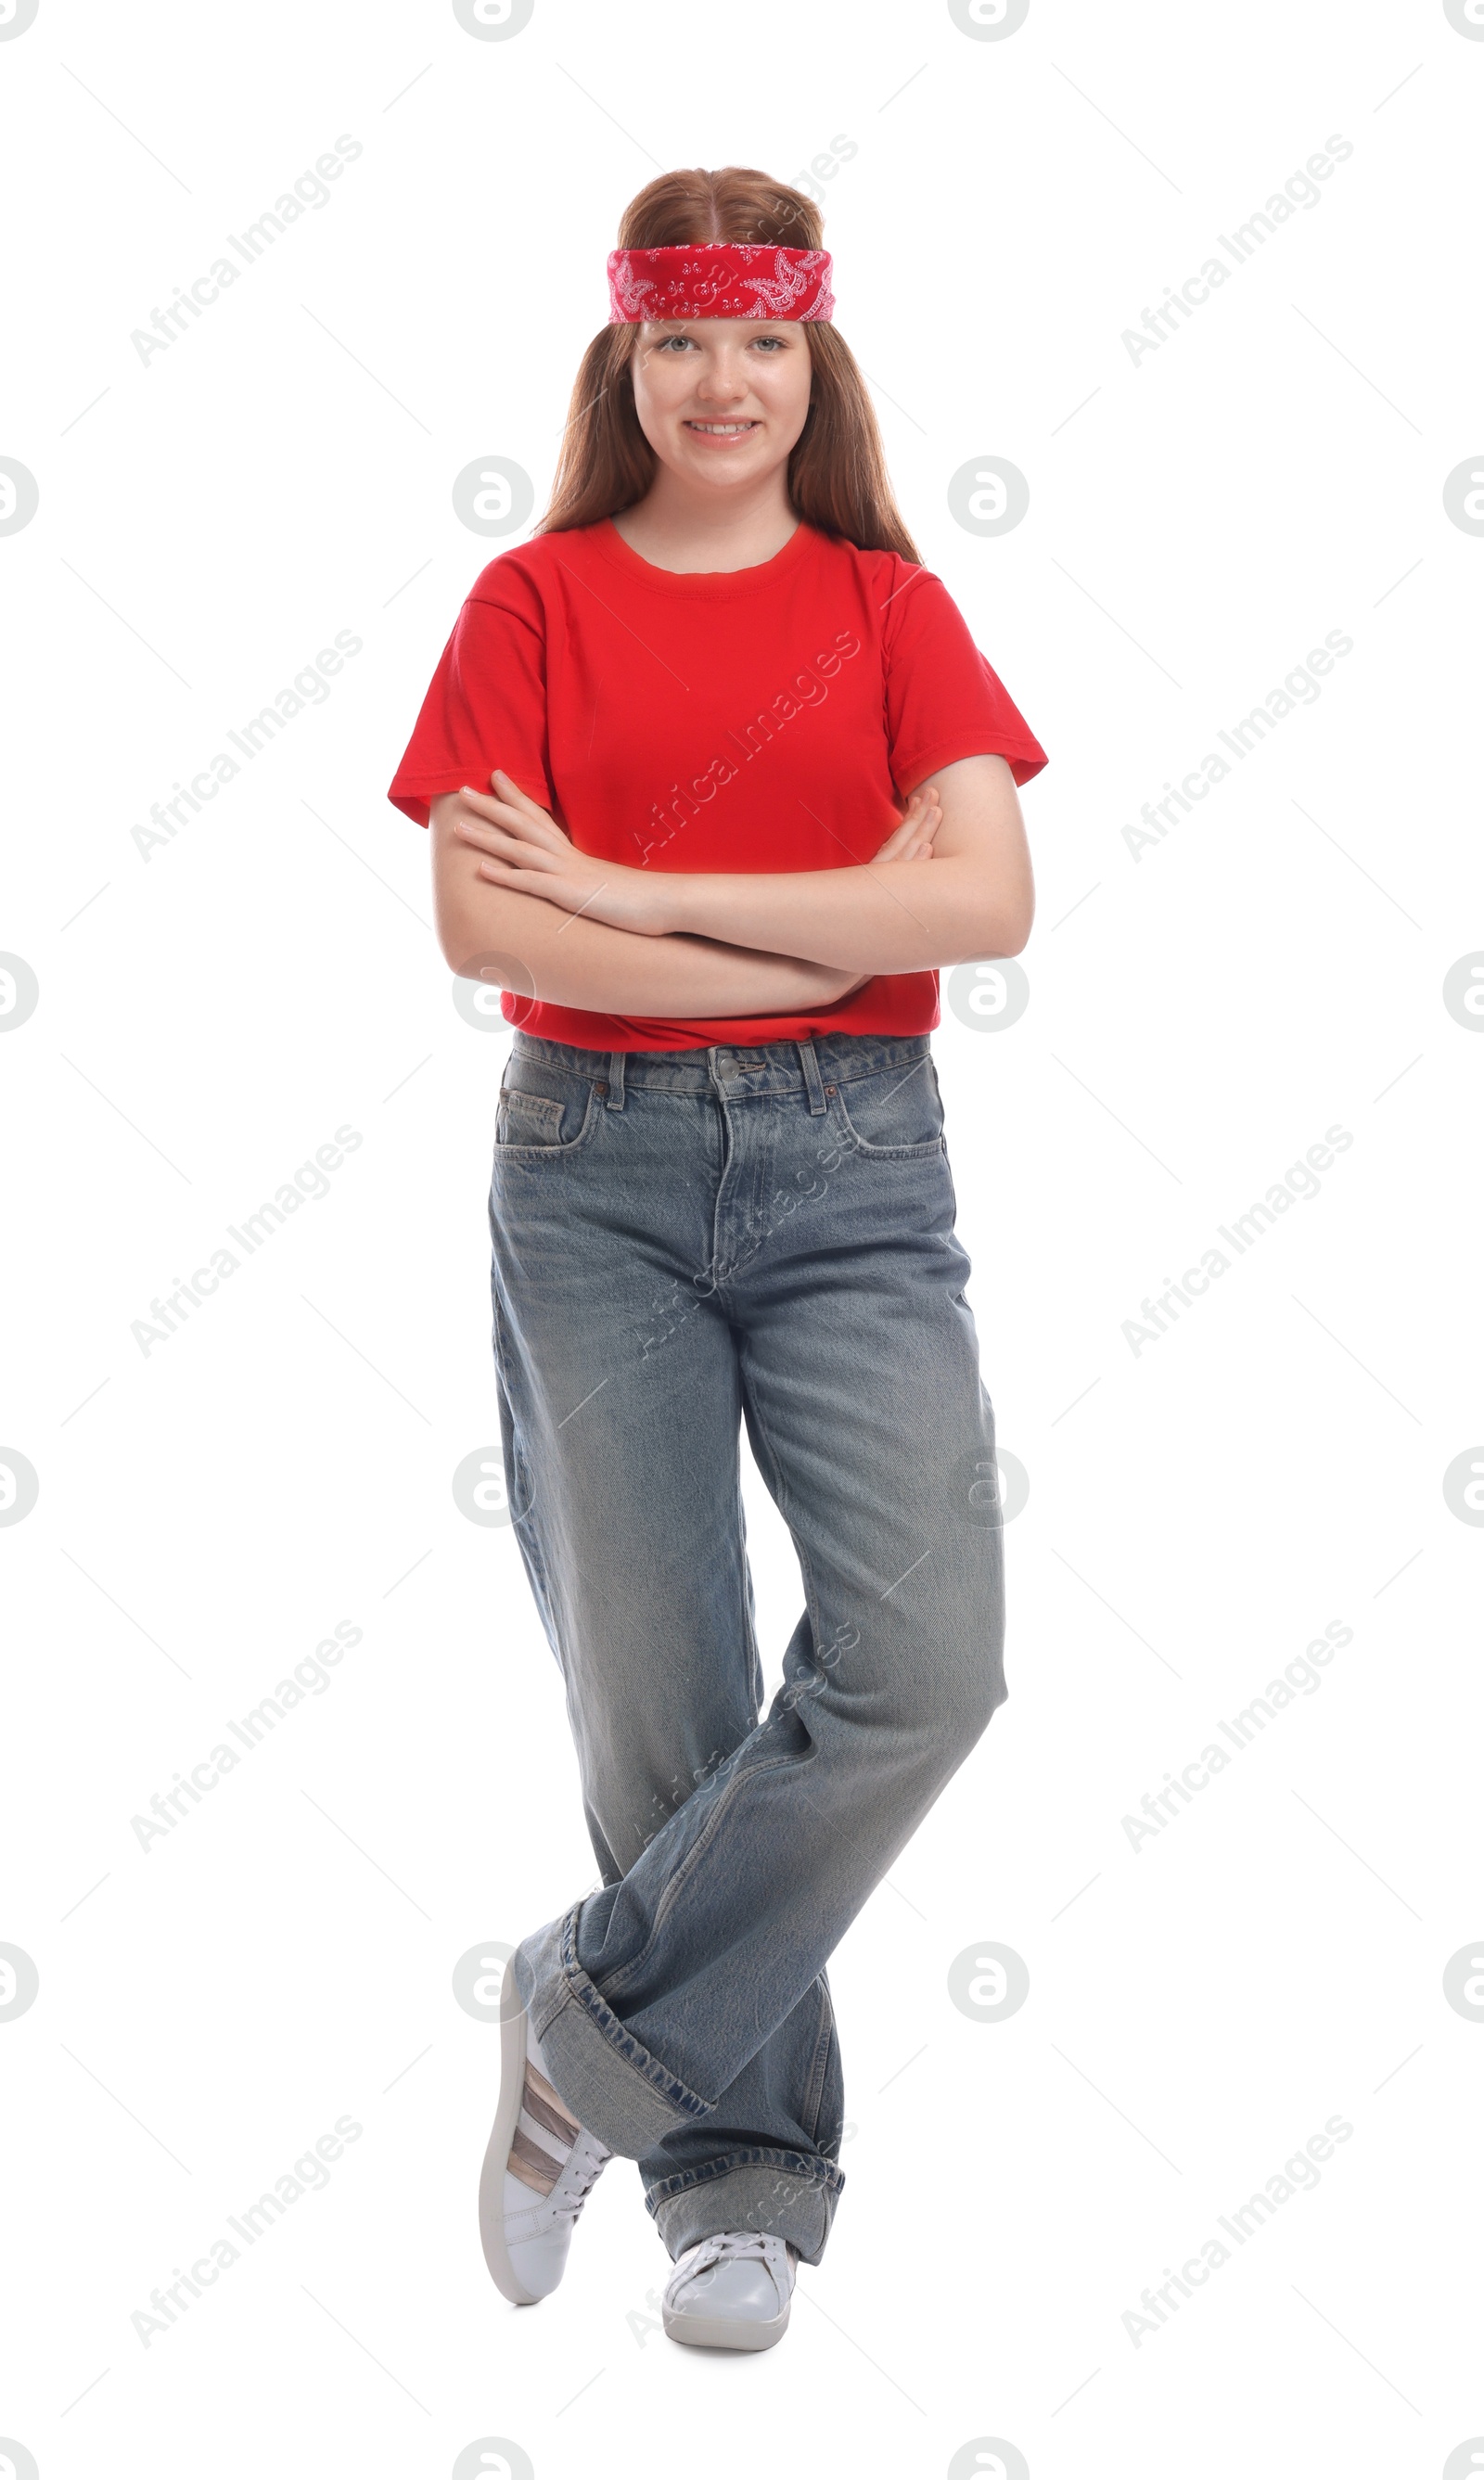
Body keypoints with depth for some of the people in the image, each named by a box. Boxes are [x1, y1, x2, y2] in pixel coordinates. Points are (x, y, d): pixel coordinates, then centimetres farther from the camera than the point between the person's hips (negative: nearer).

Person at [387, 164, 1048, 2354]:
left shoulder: (889, 600, 8)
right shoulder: (537, 598, 5)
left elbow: (988, 896, -8)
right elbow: (482, 927, -8)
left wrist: (626, 893, -11)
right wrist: (831, 942, -11)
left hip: (852, 1164, 1)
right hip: (595, 1166, -1)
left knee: (924, 1660, -15)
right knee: (660, 1689, 2)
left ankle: (599, 2025, 3)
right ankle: (742, 2174, 18)